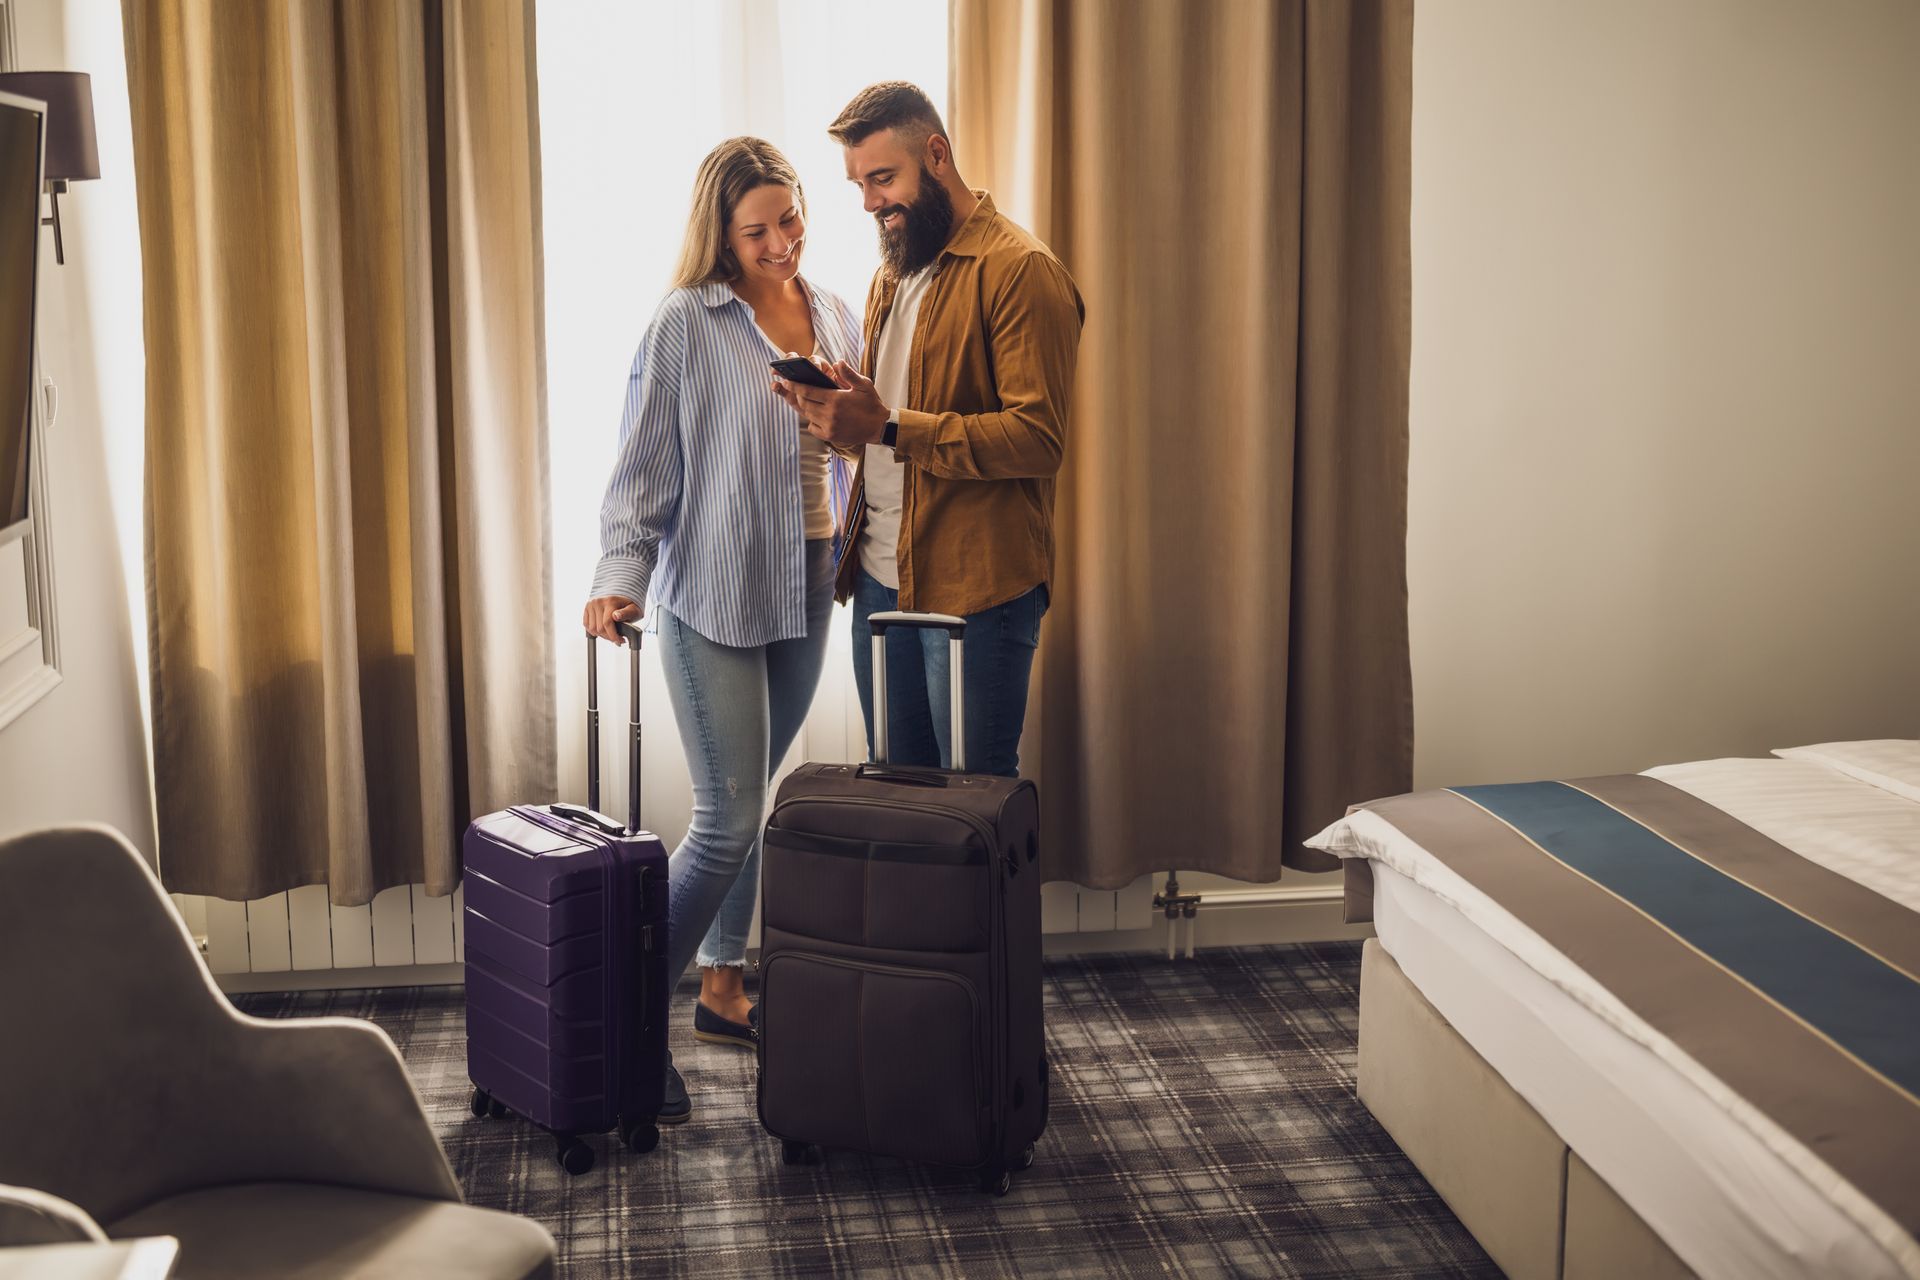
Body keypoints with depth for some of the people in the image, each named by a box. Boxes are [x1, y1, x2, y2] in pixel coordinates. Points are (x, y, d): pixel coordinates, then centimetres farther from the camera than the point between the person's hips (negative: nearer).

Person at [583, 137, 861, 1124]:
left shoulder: (836, 318, 9)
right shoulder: (687, 322, -8)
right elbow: (643, 466, -8)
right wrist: (619, 579, -18)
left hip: (807, 590, 6)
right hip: (712, 594, -5)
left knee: (748, 802, 14)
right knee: (729, 817, -8)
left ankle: (723, 989, 28)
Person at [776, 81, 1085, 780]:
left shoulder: (1021, 270, -11)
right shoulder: (891, 275, 17)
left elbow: (1038, 439, -20)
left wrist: (888, 428, -25)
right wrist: (836, 412, 1)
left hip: (976, 588, -8)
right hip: (880, 576, 8)